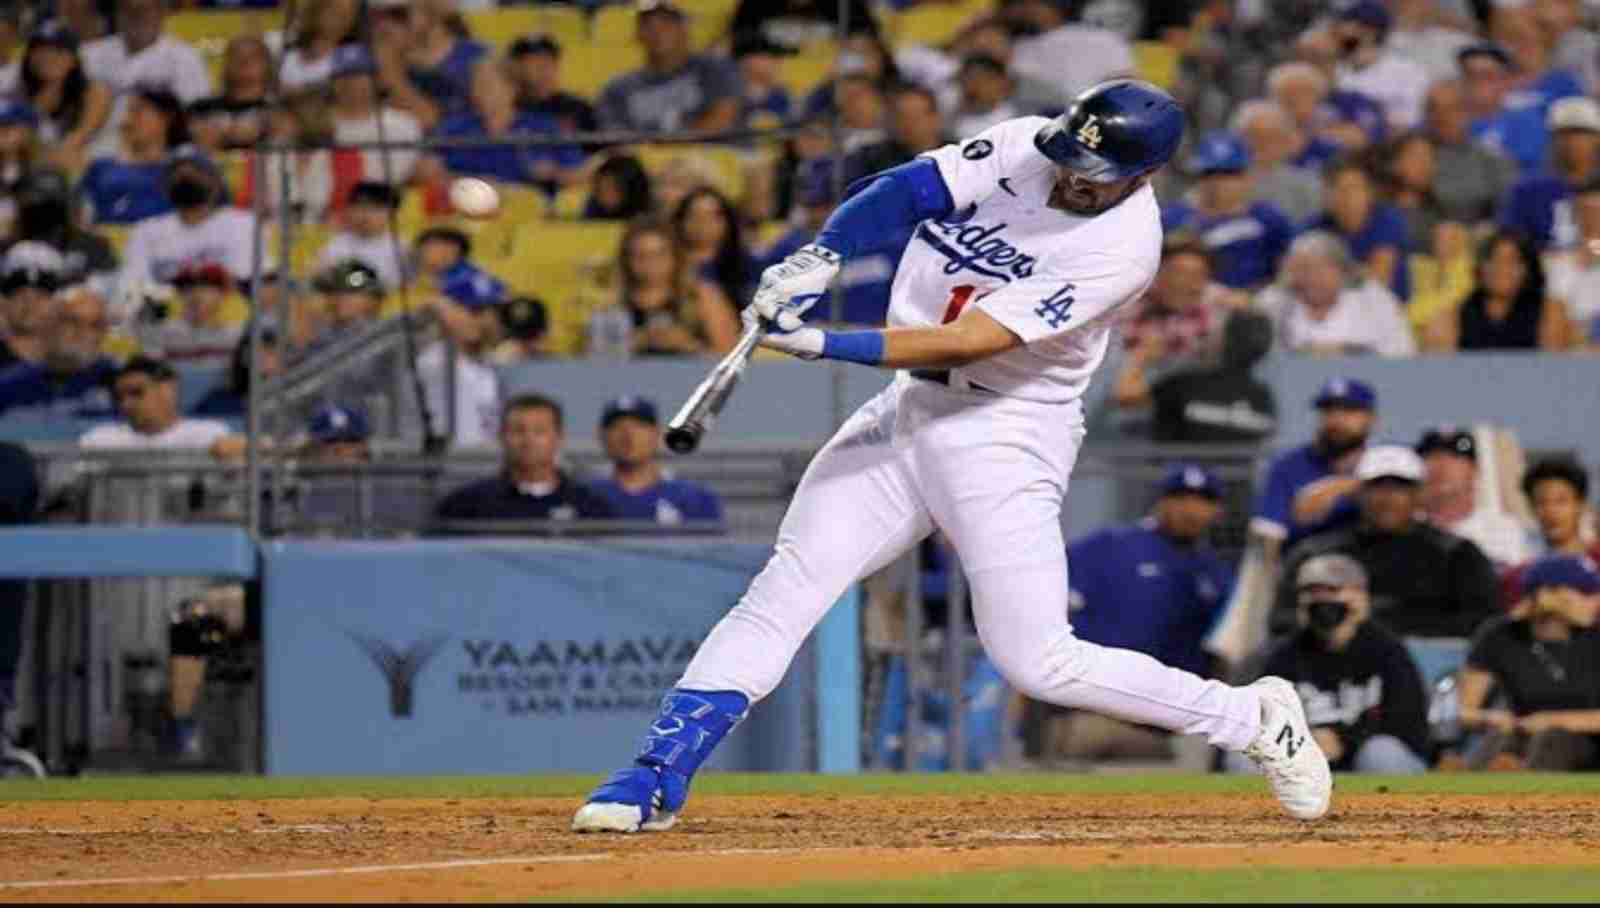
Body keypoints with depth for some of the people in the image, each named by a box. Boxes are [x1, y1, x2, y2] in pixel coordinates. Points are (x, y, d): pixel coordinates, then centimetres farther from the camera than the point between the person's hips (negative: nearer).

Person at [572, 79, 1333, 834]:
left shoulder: (1124, 245, -20)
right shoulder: (1024, 148, -3)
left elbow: (966, 344, -25)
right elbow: (907, 190, -9)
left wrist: (824, 345, -30)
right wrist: (818, 259, -27)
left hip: (1007, 437, -5)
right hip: (910, 407, 6)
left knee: (1038, 663, -8)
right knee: (786, 588, -6)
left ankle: (1255, 720, 9)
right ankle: (658, 777, -6)